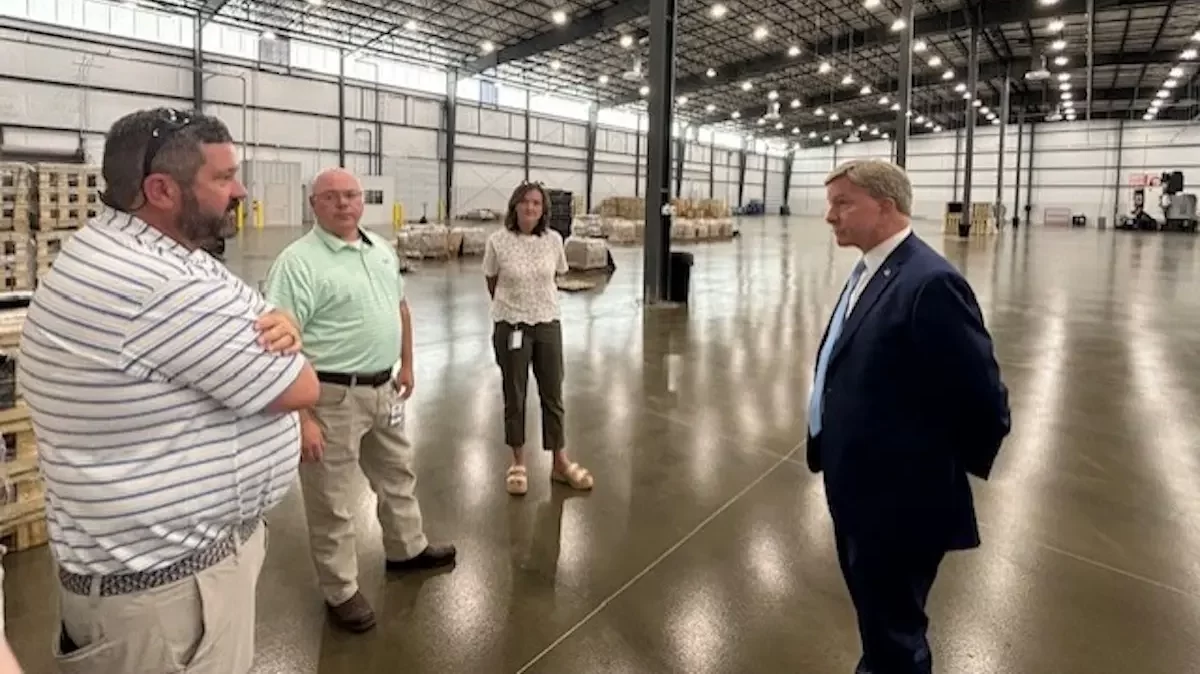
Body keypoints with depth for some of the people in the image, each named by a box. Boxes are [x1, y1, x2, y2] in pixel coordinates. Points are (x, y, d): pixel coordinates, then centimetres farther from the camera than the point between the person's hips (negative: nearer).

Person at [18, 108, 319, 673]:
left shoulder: (123, 253, 5)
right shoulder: (163, 287, -30)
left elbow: (239, 339, 11)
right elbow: (299, 388, -22)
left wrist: (277, 326, -12)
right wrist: (281, 349, -1)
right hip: (169, 583, -10)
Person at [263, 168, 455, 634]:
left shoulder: (382, 250, 7)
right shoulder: (299, 262, -17)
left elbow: (400, 308, 20)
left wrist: (406, 365, 19)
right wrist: (301, 417, -24)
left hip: (383, 390, 8)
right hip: (332, 398, -7)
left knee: (397, 474, 24)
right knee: (333, 501, 8)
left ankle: (407, 548, 46)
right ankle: (341, 591, 26)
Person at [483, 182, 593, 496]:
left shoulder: (553, 240, -5)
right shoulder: (498, 241, -11)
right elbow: (492, 282, 5)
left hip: (548, 324, 2)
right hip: (510, 326, -2)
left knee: (553, 396, 11)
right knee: (514, 397, 9)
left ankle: (560, 463, 25)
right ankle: (518, 463, 25)